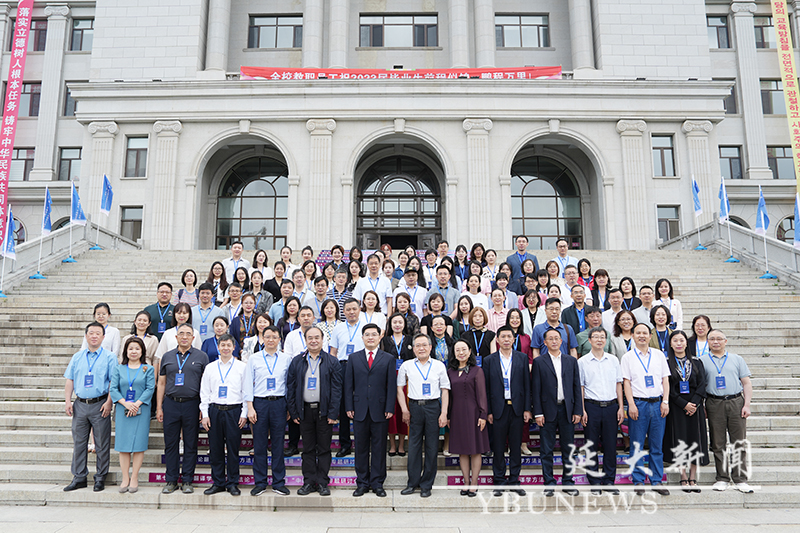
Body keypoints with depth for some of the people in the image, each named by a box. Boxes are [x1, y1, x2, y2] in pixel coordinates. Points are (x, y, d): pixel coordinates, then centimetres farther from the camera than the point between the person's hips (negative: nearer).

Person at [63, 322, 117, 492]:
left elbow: (113, 382, -5)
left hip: (100, 404, -4)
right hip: (80, 405, 4)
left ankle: (100, 478, 12)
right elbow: (69, 380, 12)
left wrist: (108, 403, -13)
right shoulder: (77, 357, 12)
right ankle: (79, 478, 18)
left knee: (102, 444, 2)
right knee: (79, 442, 8)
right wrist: (67, 401, 2)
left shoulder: (109, 357, -1)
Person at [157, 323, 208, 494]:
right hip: (171, 404, 2)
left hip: (192, 404, -2)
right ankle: (171, 481, 17)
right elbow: (161, 383, 12)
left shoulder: (201, 356, 3)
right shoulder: (167, 357, 10)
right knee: (170, 444, 6)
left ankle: (187, 481, 13)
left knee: (191, 444, 4)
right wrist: (159, 407, 5)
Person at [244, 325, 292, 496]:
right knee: (259, 445, 4)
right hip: (259, 403, 0)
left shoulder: (286, 359, 6)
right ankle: (260, 483, 16)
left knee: (278, 444, 6)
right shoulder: (254, 359, 4)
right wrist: (250, 407, -5)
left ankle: (278, 483, 16)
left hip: (279, 403, 1)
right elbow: (248, 384, 2)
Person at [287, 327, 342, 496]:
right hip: (305, 411, 2)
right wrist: (293, 412, 1)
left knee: (324, 449, 5)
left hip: (324, 411, -2)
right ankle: (309, 482, 19)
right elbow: (290, 388, 6)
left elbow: (336, 389, -3)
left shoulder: (331, 361, 0)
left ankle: (322, 482, 16)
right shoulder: (297, 362, 6)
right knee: (308, 449, 9)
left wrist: (333, 413, -9)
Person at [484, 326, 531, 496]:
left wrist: (527, 409, -1)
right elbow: (486, 388, 2)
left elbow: (527, 384, 4)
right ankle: (499, 482, 16)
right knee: (498, 448, 5)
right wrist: (488, 411, -3)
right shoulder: (489, 360, 2)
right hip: (498, 409, -1)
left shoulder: (522, 358, 5)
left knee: (516, 447, 8)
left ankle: (514, 481, 19)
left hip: (517, 408, 1)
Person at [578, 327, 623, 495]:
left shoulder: (613, 360, 8)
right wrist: (582, 410, -5)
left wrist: (620, 407, 5)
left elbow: (618, 384, 11)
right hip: (592, 406, -2)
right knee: (592, 446, 3)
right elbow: (580, 387, 1)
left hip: (611, 406, 2)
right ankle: (595, 482, 14)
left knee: (610, 445, 5)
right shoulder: (582, 362, 1)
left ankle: (609, 480, 17)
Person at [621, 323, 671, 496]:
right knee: (637, 445, 2)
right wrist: (631, 404, -9)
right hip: (638, 403, -2)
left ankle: (656, 481, 15)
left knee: (657, 445, 6)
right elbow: (626, 382, 0)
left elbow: (665, 379, 9)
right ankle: (638, 481, 10)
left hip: (658, 403, 2)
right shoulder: (628, 357, 4)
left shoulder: (659, 355, 11)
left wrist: (665, 402, -1)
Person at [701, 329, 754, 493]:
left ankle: (740, 479, 8)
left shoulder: (737, 359, 11)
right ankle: (722, 478, 12)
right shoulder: (702, 361, 8)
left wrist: (747, 404, -1)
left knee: (739, 443, 0)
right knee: (718, 444, 3)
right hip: (714, 404, 0)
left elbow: (747, 383, 9)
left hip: (736, 402, 1)